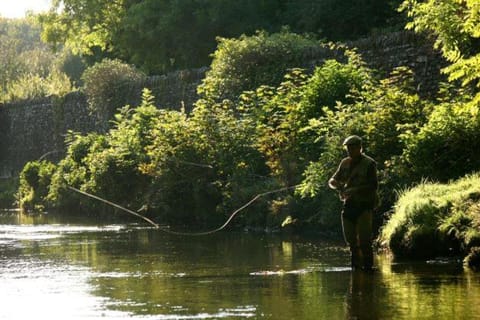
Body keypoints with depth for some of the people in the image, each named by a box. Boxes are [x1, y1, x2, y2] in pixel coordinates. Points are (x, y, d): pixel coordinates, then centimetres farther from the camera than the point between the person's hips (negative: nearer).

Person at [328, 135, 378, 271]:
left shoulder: (369, 164, -7)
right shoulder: (345, 163, 10)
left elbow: (373, 186, -13)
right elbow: (332, 180, 14)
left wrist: (355, 190, -23)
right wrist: (336, 185, -11)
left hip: (364, 205, -6)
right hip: (349, 204, 6)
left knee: (364, 239, -11)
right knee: (350, 239, 8)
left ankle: (368, 265, -6)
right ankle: (356, 264, 19)